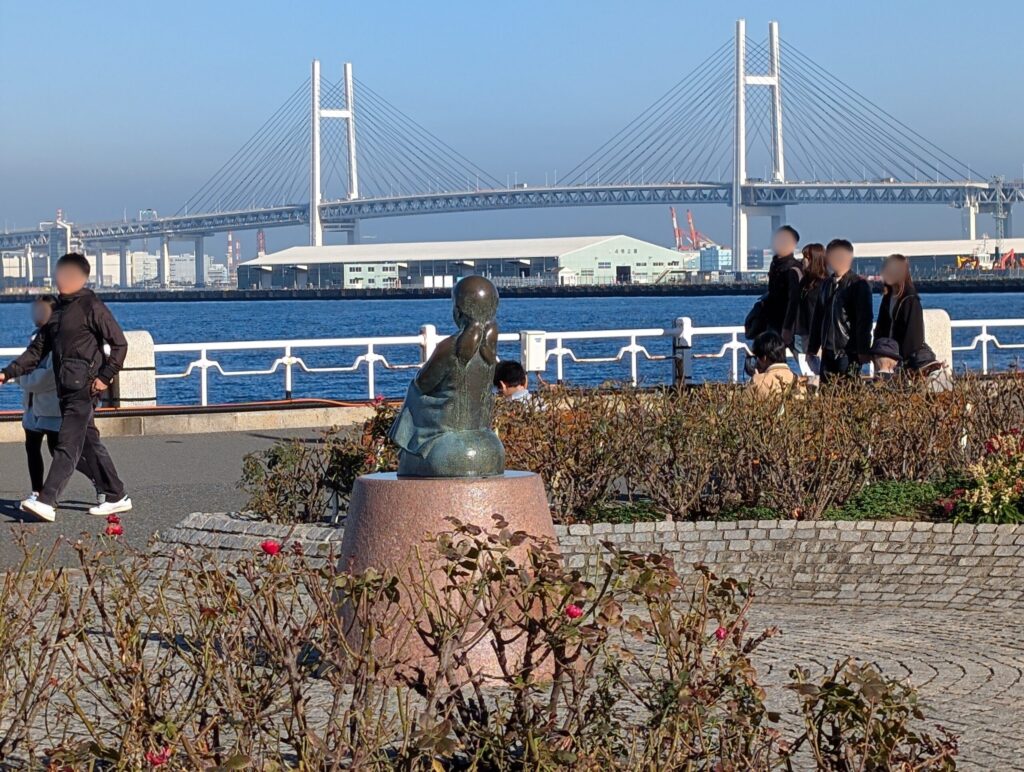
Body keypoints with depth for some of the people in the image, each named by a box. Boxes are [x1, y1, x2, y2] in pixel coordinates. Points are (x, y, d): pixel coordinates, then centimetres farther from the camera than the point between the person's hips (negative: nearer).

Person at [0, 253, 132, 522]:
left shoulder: (91, 306, -7)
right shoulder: (58, 310, 18)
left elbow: (119, 343, -9)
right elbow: (37, 349, 18)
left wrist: (105, 377, -14)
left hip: (84, 388, -9)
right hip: (66, 389, 9)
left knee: (67, 445, -13)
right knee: (89, 443, 11)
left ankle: (47, 501, -21)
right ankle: (116, 497, 19)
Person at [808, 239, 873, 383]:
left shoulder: (859, 285, -5)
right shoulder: (827, 284, 15)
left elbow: (864, 320, -9)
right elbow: (817, 317, 18)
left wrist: (863, 351, -14)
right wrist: (812, 348, 15)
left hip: (849, 352, -6)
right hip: (828, 351, 6)